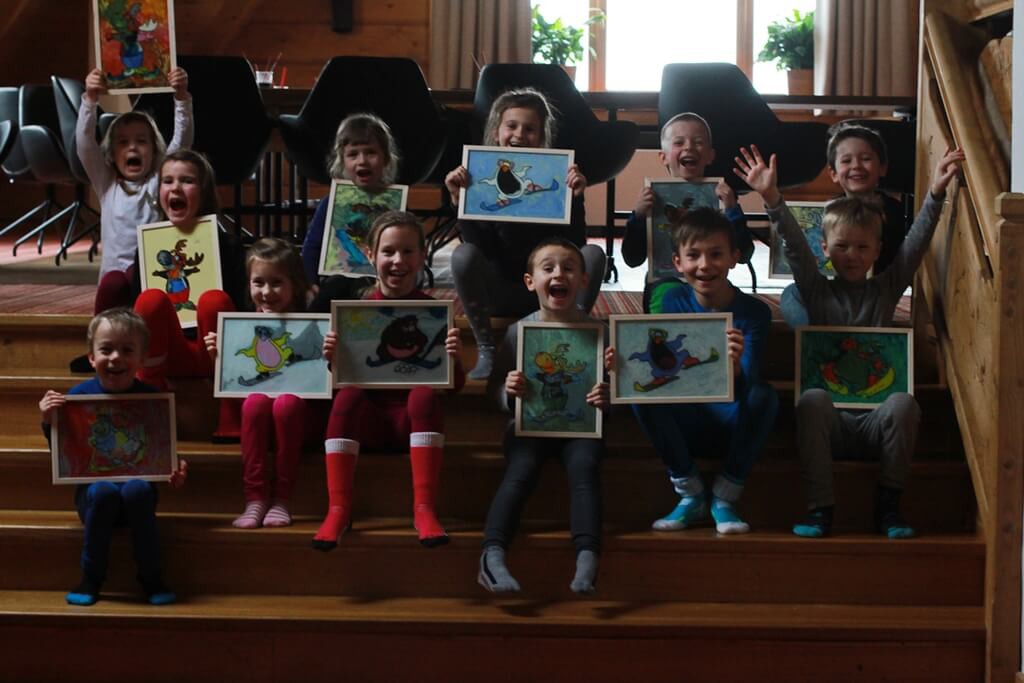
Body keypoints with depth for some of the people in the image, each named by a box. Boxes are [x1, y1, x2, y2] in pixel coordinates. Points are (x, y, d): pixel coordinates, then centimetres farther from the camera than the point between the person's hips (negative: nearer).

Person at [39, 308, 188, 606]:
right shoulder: (78, 395, -2)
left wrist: (175, 469, -15)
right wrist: (49, 421, -15)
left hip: (138, 484, 0)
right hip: (93, 487, 0)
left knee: (137, 490, -34)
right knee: (104, 491, -34)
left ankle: (151, 578, -15)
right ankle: (91, 578, -14)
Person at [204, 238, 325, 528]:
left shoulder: (309, 327, -1)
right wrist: (218, 357, -6)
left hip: (300, 404, -2)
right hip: (258, 398, 2)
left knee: (286, 403, -34)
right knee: (255, 401, -31)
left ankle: (281, 499, -25)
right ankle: (255, 498, -30)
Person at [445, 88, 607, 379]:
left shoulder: (558, 178, -6)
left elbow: (575, 246, -13)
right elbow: (477, 246, -14)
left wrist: (574, 198, -26)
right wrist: (460, 200, -26)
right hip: (499, 293, 0)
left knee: (593, 254, -24)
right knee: (463, 254, -29)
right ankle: (486, 351, -15)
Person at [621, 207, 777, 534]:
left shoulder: (753, 311, -12)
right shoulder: (674, 301, -3)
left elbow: (746, 386, -23)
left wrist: (736, 367, -47)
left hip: (732, 420, -2)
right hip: (686, 421, 2)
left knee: (764, 395, -32)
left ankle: (725, 498, -13)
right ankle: (690, 495, -9)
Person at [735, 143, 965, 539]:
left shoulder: (886, 290, 14)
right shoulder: (818, 291, 12)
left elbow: (916, 243, 5)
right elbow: (794, 245, -1)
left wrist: (936, 193, -7)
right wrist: (771, 198, -14)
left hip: (875, 418, 1)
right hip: (831, 420, -1)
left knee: (903, 403, -31)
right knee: (812, 399, -33)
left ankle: (887, 506, -18)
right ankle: (820, 507, -29)